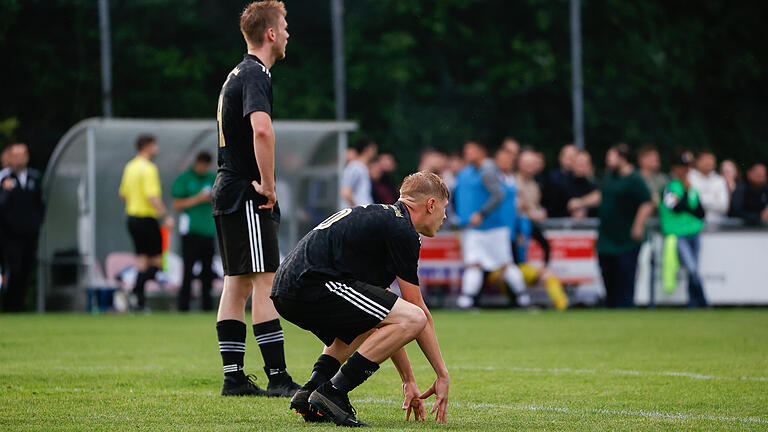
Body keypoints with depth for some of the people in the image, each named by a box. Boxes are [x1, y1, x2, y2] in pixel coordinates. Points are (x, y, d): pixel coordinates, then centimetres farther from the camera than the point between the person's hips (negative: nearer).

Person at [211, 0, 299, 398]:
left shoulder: (239, 74, 18)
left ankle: (234, 378, 10)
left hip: (229, 193, 10)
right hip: (246, 197, -10)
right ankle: (277, 378, -10)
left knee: (237, 285, 9)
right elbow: (261, 129, -31)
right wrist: (267, 184, -22)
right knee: (265, 283, -9)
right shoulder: (255, 75, -14)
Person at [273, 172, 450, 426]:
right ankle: (332, 393, -12)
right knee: (412, 319, -12)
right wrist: (442, 375, 7)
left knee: (366, 326, 36)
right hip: (312, 287, -10)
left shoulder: (380, 218, 28)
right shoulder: (401, 230, -2)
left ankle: (310, 392, 13)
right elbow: (419, 312, -1)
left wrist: (409, 380, 30)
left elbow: (388, 322, 31)